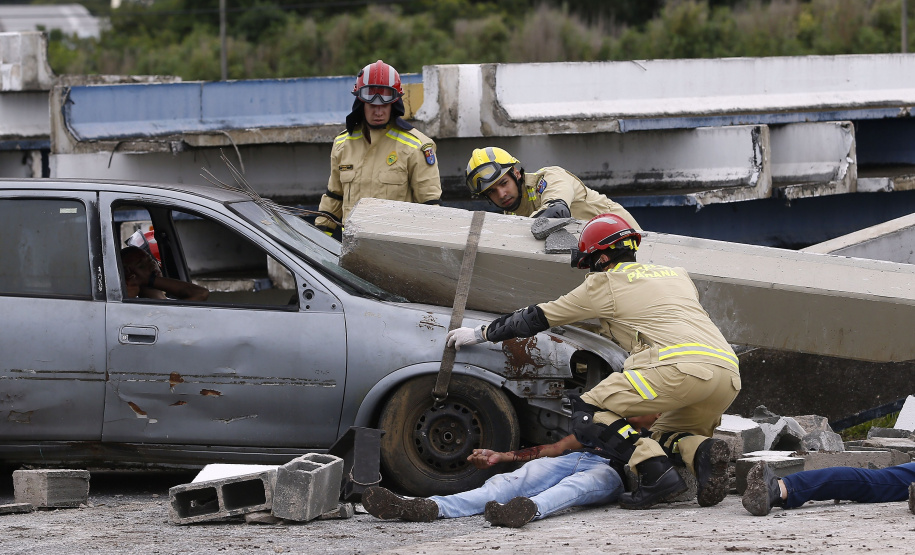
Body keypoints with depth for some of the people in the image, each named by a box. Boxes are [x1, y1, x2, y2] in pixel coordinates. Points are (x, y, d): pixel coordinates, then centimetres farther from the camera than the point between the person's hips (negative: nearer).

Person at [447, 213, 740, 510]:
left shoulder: (605, 284, 13)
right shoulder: (678, 275, 30)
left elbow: (539, 317, 20)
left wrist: (481, 334, 31)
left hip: (682, 367, -7)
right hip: (729, 373, 7)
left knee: (593, 407, 4)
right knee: (665, 438, 24)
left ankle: (657, 474, -14)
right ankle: (704, 452, -10)